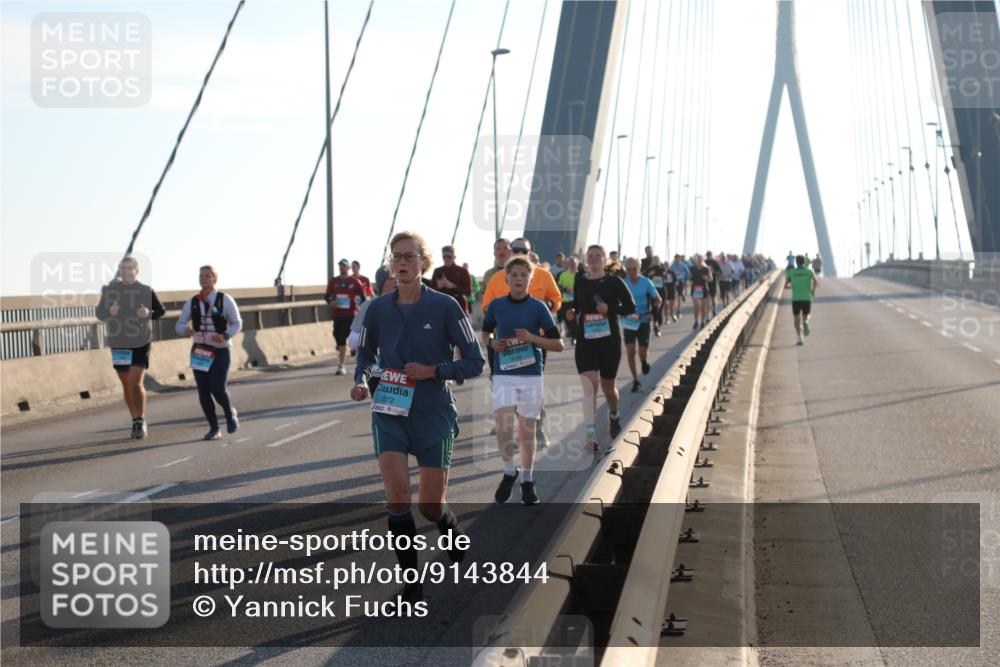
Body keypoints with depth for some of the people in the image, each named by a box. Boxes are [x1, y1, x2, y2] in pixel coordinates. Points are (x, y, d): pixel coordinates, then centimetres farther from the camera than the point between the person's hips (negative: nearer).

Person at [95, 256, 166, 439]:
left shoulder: (146, 291, -2)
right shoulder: (109, 290, 1)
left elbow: (161, 311, 7)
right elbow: (99, 313, 7)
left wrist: (149, 314, -14)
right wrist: (109, 311, -15)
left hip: (140, 343, -3)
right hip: (118, 343, 3)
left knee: (136, 382, -13)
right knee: (126, 385, 9)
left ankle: (141, 421, 0)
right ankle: (136, 422, 22)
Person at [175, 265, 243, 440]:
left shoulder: (225, 300, -8)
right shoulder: (192, 302, 0)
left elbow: (237, 323, -2)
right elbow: (180, 325, 3)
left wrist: (225, 336, -22)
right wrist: (186, 331, -22)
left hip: (220, 351, -3)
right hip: (200, 351, 3)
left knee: (218, 389, -16)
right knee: (203, 392, -2)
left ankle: (230, 413, 16)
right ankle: (213, 428, 15)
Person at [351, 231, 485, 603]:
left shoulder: (444, 307, -8)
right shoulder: (378, 309, 0)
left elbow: (474, 362, -4)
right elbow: (365, 353, 17)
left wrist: (434, 370, -17)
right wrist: (360, 381, -2)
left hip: (434, 416, -1)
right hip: (389, 413, 2)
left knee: (431, 507, 3)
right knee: (397, 495, -15)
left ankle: (452, 531, 42)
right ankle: (411, 584, -2)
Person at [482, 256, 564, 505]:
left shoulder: (538, 307, -3)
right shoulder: (496, 305, 2)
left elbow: (558, 345, -1)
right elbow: (485, 333, 19)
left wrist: (531, 338, -15)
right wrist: (492, 343, -3)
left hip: (531, 374, 0)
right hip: (503, 374, 1)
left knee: (527, 430, 6)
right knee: (503, 426, -14)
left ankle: (527, 480, 22)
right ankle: (509, 472, 9)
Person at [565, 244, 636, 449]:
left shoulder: (614, 282, -2)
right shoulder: (579, 283, 6)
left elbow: (630, 307, -2)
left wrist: (610, 309, -17)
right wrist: (572, 314, -5)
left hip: (609, 340, -1)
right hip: (585, 340, 1)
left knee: (608, 386, 13)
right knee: (589, 385, -13)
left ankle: (614, 415, 46)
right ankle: (591, 435, -17)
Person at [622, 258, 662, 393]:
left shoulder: (646, 283, -9)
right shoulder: (623, 284, -5)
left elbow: (658, 300, 0)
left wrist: (653, 312, -16)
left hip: (643, 321, -1)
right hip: (628, 322, 1)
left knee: (642, 352, -6)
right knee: (630, 352, -5)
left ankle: (644, 362, 32)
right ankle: (635, 381, 8)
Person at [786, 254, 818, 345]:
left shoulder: (791, 272, 7)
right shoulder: (809, 271, 3)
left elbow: (786, 286, 2)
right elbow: (816, 281, -15)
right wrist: (813, 290, 2)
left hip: (796, 299, 0)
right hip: (807, 298, 0)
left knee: (797, 320, 7)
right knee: (806, 316, 20)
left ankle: (800, 338, -11)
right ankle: (805, 322, -16)